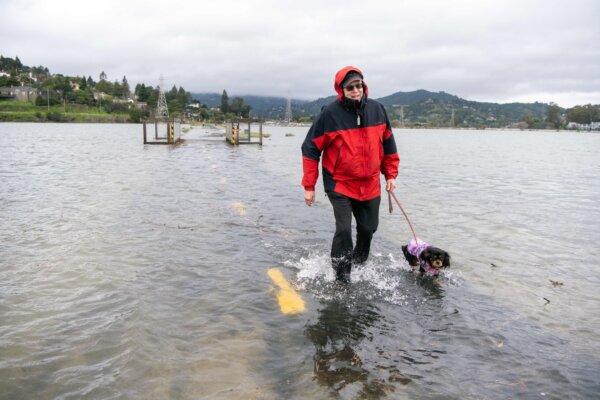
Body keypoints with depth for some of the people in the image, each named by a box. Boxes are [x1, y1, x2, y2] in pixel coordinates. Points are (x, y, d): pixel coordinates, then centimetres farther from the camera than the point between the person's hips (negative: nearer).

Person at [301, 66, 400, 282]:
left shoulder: (376, 109, 0)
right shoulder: (330, 114, -13)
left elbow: (388, 144, 13)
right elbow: (310, 150, -8)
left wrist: (391, 175, 12)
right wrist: (309, 186, -9)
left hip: (370, 185, 5)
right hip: (339, 185, -4)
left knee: (368, 228, 14)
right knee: (344, 230, -12)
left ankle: (359, 263, 40)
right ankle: (341, 280, 3)